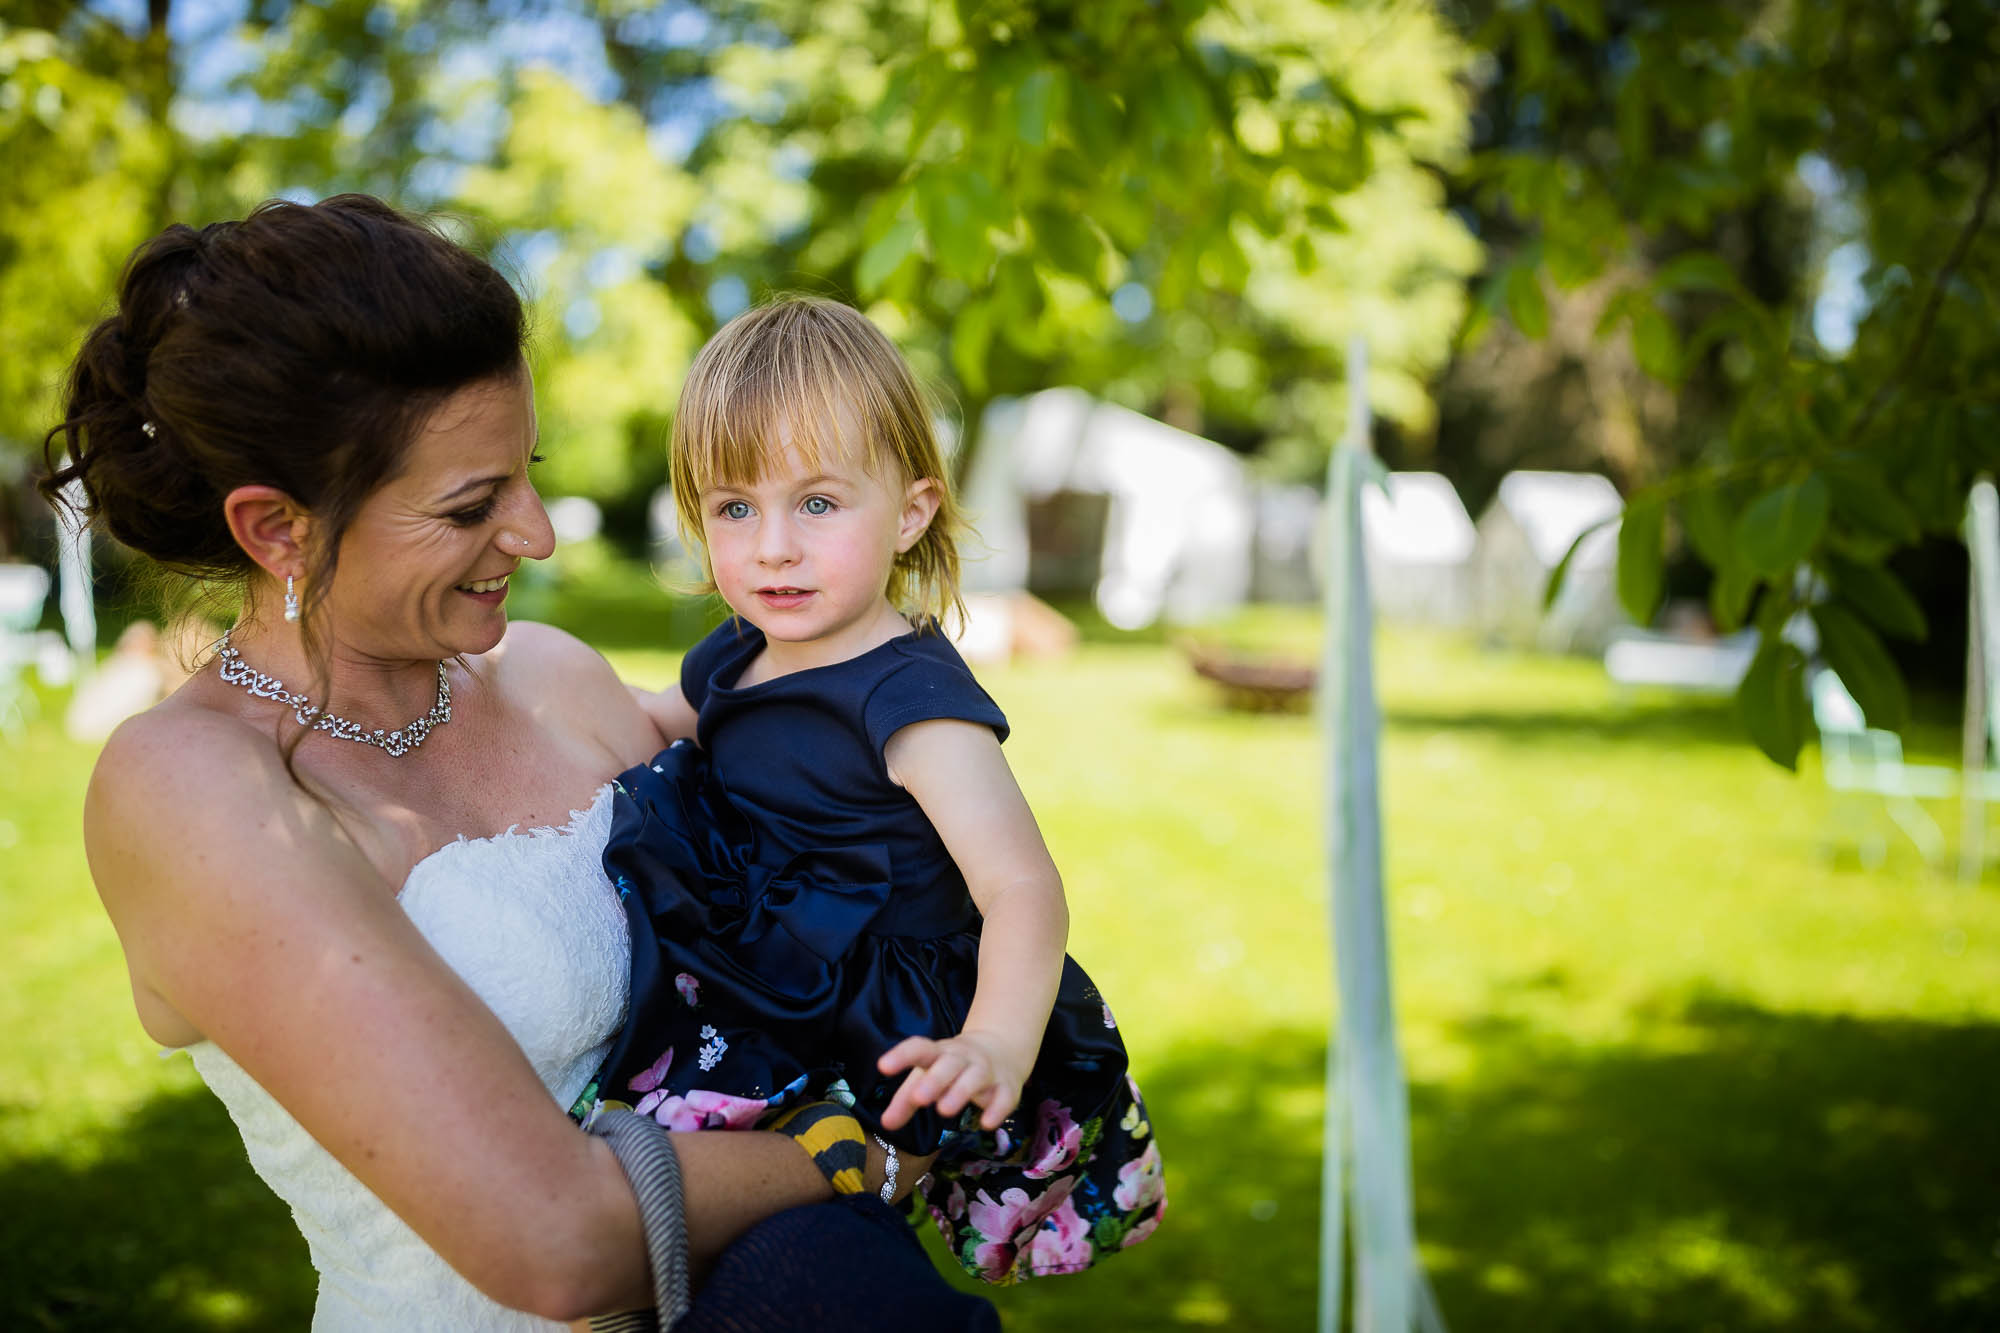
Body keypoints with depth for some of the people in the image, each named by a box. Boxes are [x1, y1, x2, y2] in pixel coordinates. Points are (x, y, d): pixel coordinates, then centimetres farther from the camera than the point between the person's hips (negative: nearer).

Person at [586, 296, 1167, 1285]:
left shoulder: (909, 696, -21)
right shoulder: (736, 658, 5)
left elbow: (1022, 885, -31)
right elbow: (665, 723, 30)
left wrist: (995, 1044, -46)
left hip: (892, 1026, -10)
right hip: (770, 971, 10)